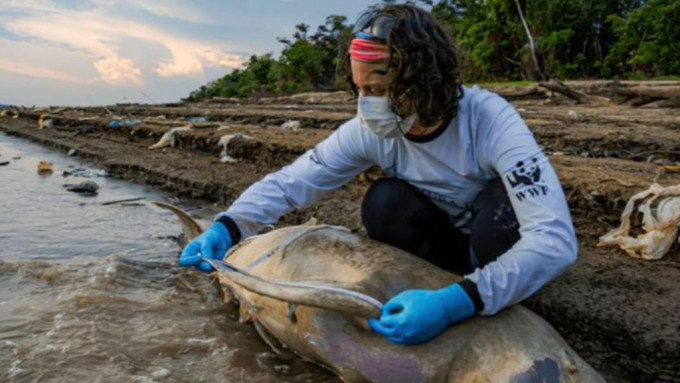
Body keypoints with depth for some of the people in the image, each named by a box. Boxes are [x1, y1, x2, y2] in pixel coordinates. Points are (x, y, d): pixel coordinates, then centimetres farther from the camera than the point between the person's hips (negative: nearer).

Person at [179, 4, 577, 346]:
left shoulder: (490, 120, -34)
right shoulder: (368, 131, -21)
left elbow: (555, 238, -42)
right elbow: (290, 182, -15)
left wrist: (459, 302, -55)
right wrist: (227, 226, -33)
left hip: (500, 243, -2)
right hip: (446, 238, 3)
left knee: (500, 204, -36)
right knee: (383, 203, -26)